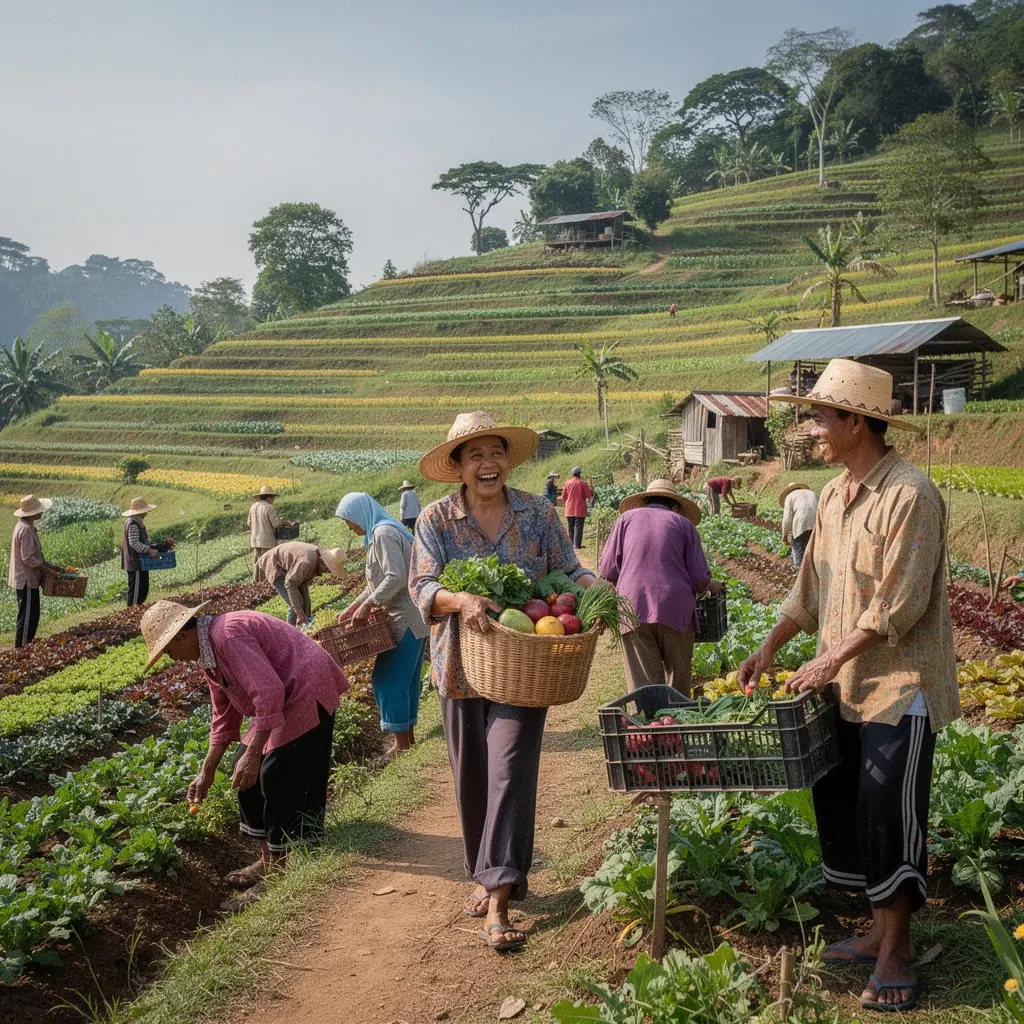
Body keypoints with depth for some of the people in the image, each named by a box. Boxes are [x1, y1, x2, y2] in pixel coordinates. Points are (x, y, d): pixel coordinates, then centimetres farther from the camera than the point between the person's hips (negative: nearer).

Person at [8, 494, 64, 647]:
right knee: (27, 617, -3)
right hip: (26, 580, -10)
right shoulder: (26, 529, -20)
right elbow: (28, 558, -23)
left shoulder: (26, 526, 12)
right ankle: (22, 648, 3)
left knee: (32, 616, 16)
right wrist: (47, 570, -15)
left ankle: (26, 646, 23)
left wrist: (51, 565, 12)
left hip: (29, 579, 10)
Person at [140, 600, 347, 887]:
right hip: (285, 701, 11)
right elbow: (224, 716, 18)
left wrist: (252, 754, -27)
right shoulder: (208, 654, 10)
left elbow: (269, 692, -29)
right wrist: (206, 773, 18)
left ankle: (277, 867, 2)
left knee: (277, 777, -10)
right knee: (246, 772, 10)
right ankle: (268, 859, 19)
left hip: (307, 693, -11)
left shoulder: (228, 635, -23)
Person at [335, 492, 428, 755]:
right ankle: (409, 735, 23)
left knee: (388, 679, -5)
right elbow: (377, 583, 21)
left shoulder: (383, 533, -15)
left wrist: (367, 605, -22)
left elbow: (396, 578, -25)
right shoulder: (381, 533, 17)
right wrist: (353, 607, 16)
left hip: (405, 621, -10)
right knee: (407, 679, 15)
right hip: (416, 618, 10)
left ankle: (402, 743, 2)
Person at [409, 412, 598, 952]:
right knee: (472, 779, 12)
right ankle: (487, 874, 33)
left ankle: (498, 902, -8)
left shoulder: (539, 514, 0)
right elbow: (422, 586, -12)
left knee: (510, 773, -10)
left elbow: (570, 571, 2)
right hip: (462, 665, 1)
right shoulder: (436, 519, -3)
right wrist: (461, 600, -33)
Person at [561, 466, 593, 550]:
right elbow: (589, 496, -4)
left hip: (569, 509, 3)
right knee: (578, 527, -2)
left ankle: (571, 544, 18)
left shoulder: (567, 483, 1)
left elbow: (563, 497, 6)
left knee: (571, 527, 14)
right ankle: (577, 545, -7)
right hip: (580, 509, -3)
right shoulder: (583, 483, -7)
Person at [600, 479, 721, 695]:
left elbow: (608, 570, 9)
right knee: (679, 680, 13)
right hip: (675, 608, 0)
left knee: (643, 683, -1)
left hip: (633, 607, 0)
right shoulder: (684, 523, 15)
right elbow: (700, 578, 5)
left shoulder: (628, 518, 16)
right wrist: (709, 586, 28)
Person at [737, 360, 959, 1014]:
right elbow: (813, 586, 16)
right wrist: (770, 647, 11)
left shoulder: (910, 495, -17)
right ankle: (881, 932, 26)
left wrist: (830, 660, -16)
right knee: (840, 806, 12)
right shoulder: (834, 495, 9)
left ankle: (897, 951, 11)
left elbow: (899, 604, -20)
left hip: (898, 685, -8)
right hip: (845, 686, 9)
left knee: (888, 814, -4)